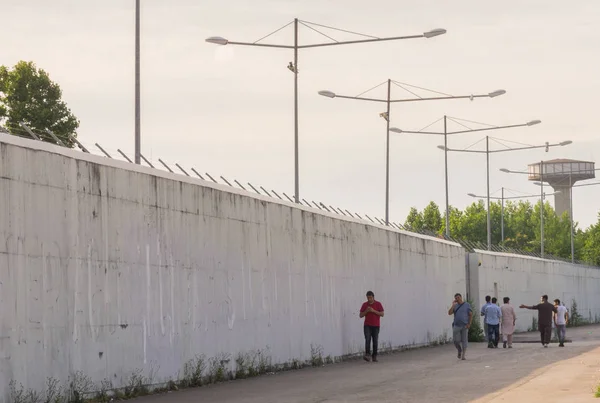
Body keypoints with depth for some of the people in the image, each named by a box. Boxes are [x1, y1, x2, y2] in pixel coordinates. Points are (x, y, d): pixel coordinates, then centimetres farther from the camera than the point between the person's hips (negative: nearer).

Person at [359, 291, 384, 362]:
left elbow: (382, 314, -4)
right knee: (367, 339, -15)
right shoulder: (365, 305, 7)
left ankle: (374, 356, 7)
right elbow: (361, 315, 8)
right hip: (367, 325, 1)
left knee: (375, 341, 1)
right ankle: (367, 354, -22)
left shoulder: (378, 304, 1)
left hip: (376, 326, -1)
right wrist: (366, 311, -10)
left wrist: (374, 311, -15)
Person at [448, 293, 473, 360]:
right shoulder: (455, 306, 9)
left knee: (464, 340, -1)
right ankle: (459, 350, 24)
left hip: (464, 326, -2)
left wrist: (469, 324, -8)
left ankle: (464, 355, 4)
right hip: (456, 326, 2)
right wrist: (453, 305, -9)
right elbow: (449, 313, -4)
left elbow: (471, 315, 2)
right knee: (456, 341, -3)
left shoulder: (467, 305, 3)